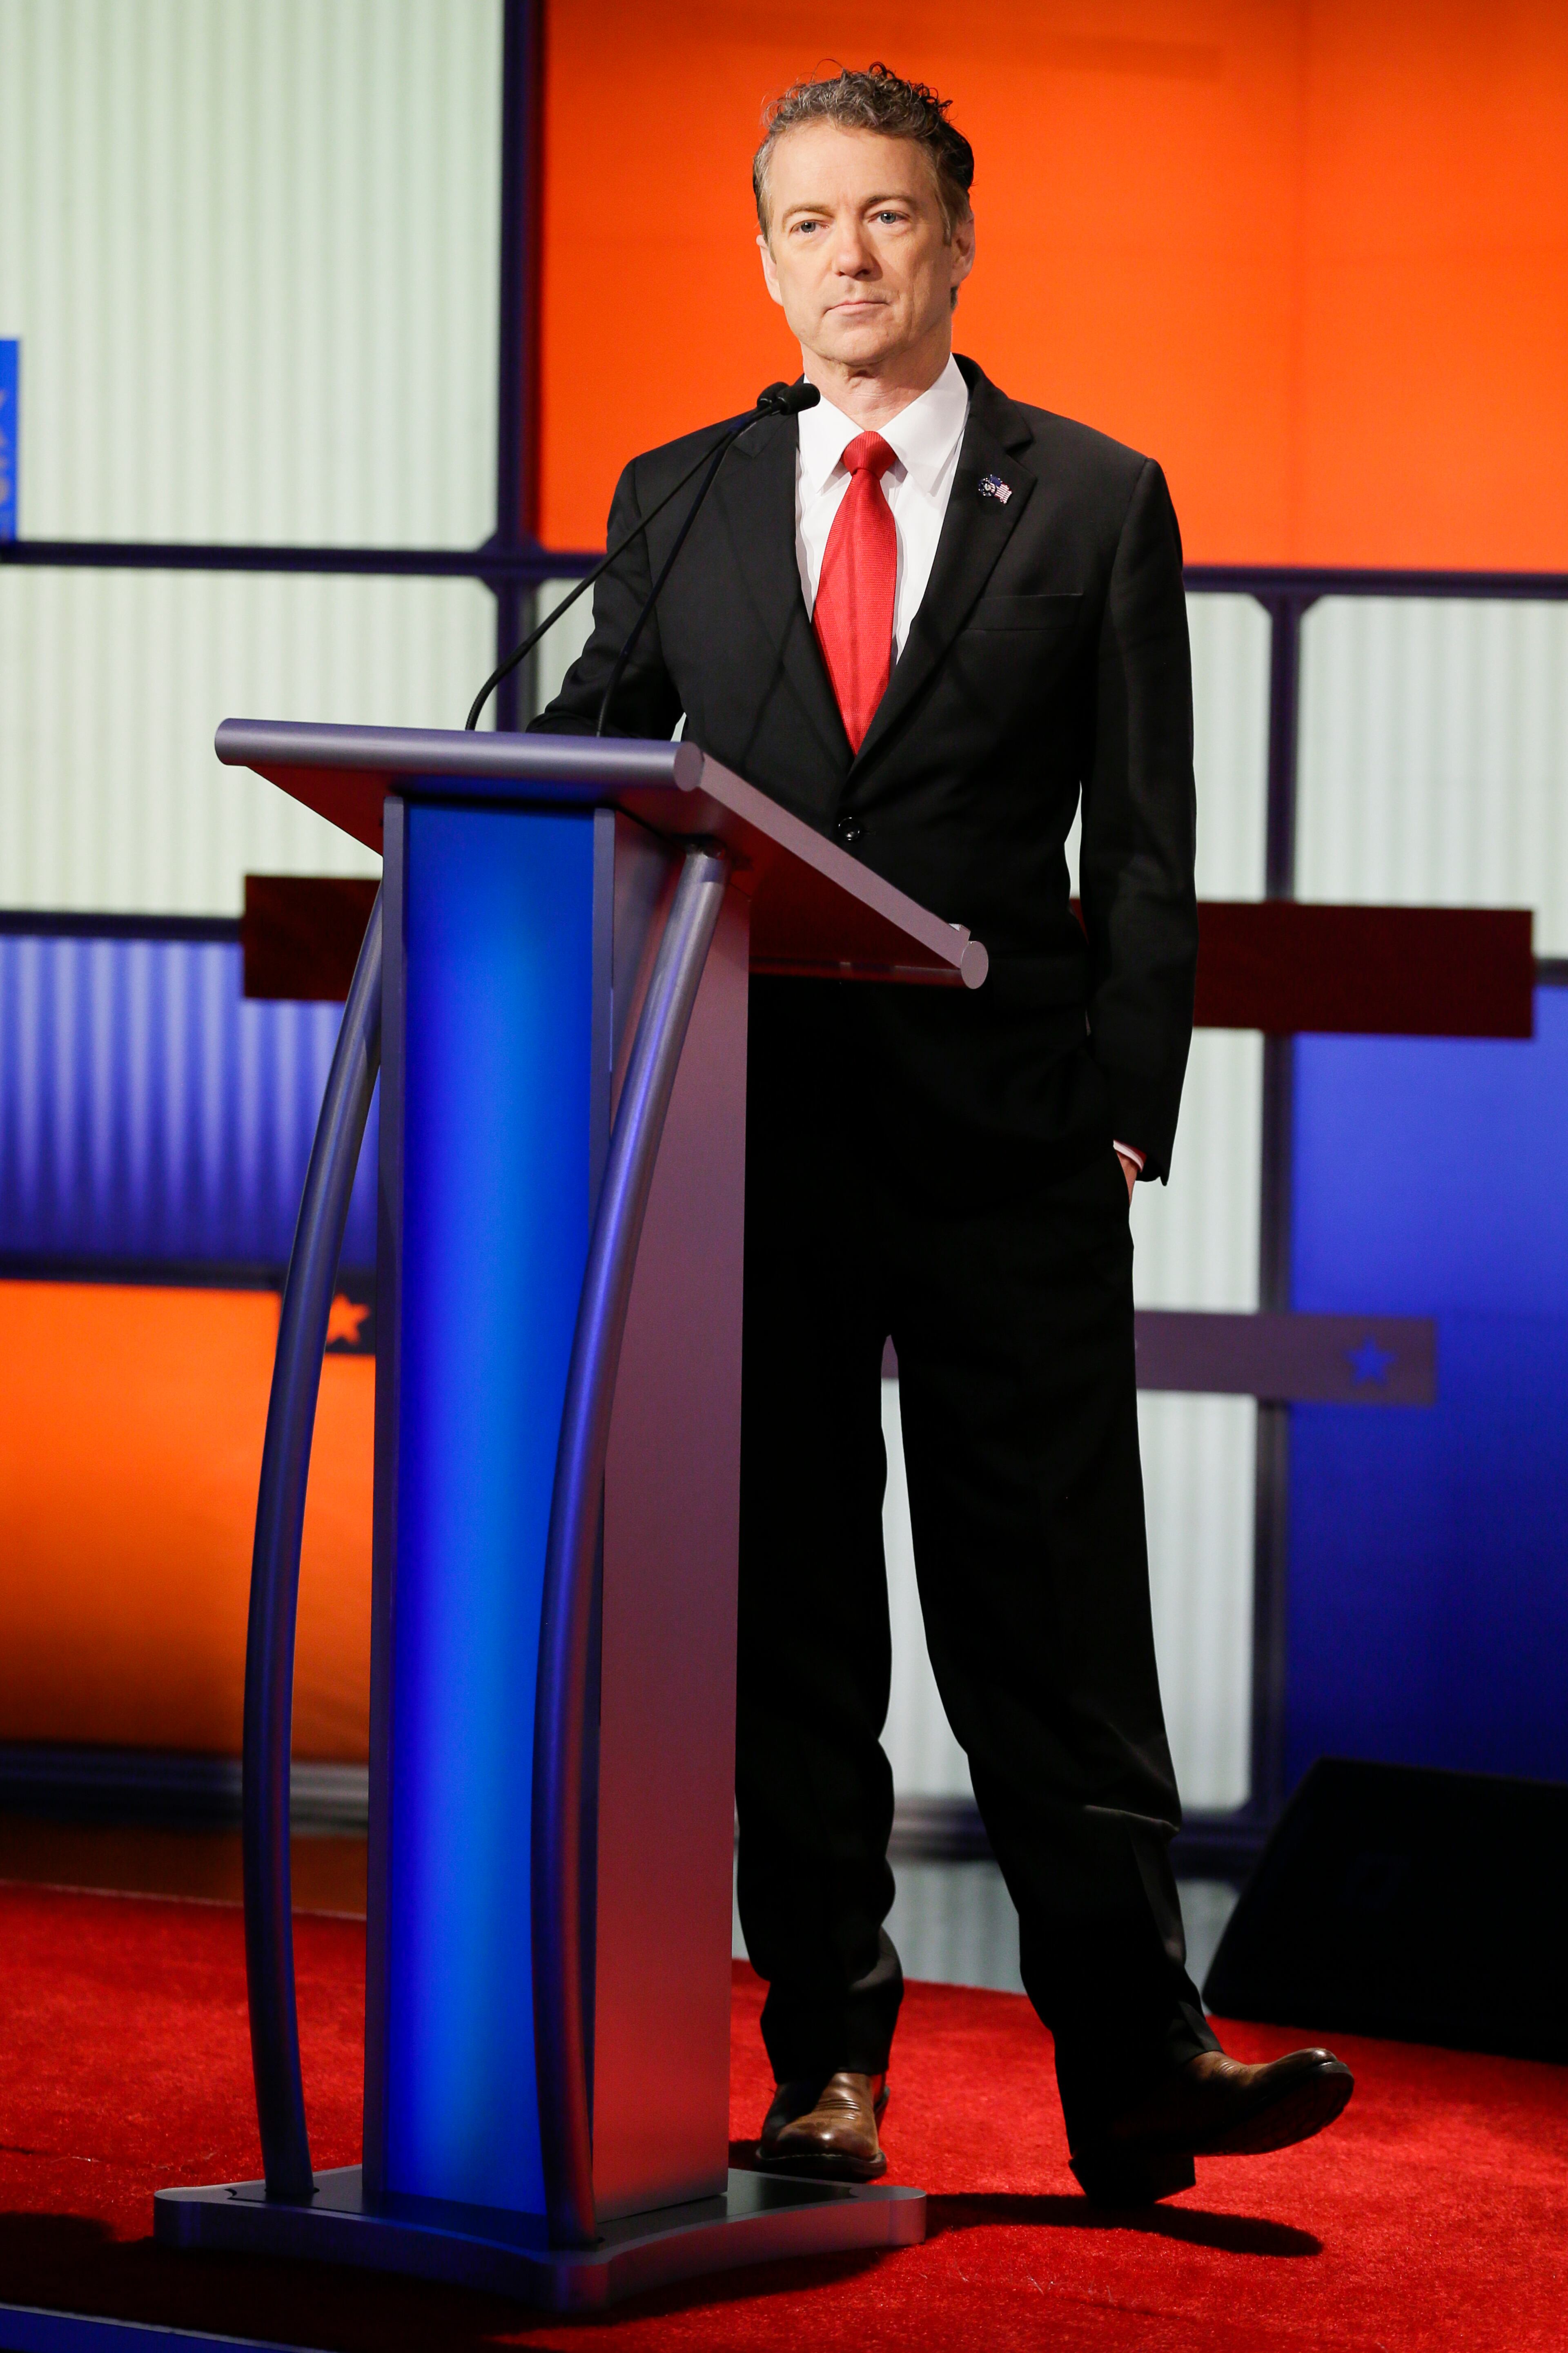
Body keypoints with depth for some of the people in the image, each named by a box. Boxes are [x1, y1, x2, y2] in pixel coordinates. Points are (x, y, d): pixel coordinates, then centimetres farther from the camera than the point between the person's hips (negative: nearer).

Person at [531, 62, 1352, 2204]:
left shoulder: (1096, 503, 7)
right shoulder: (678, 502, 12)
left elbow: (1144, 842, 4)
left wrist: (1128, 1109, -5)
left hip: (1007, 1141, -2)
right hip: (748, 1125, 2)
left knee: (1053, 1621, -2)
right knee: (786, 1618, 5)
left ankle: (1134, 2062, 1)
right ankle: (827, 2067, 12)